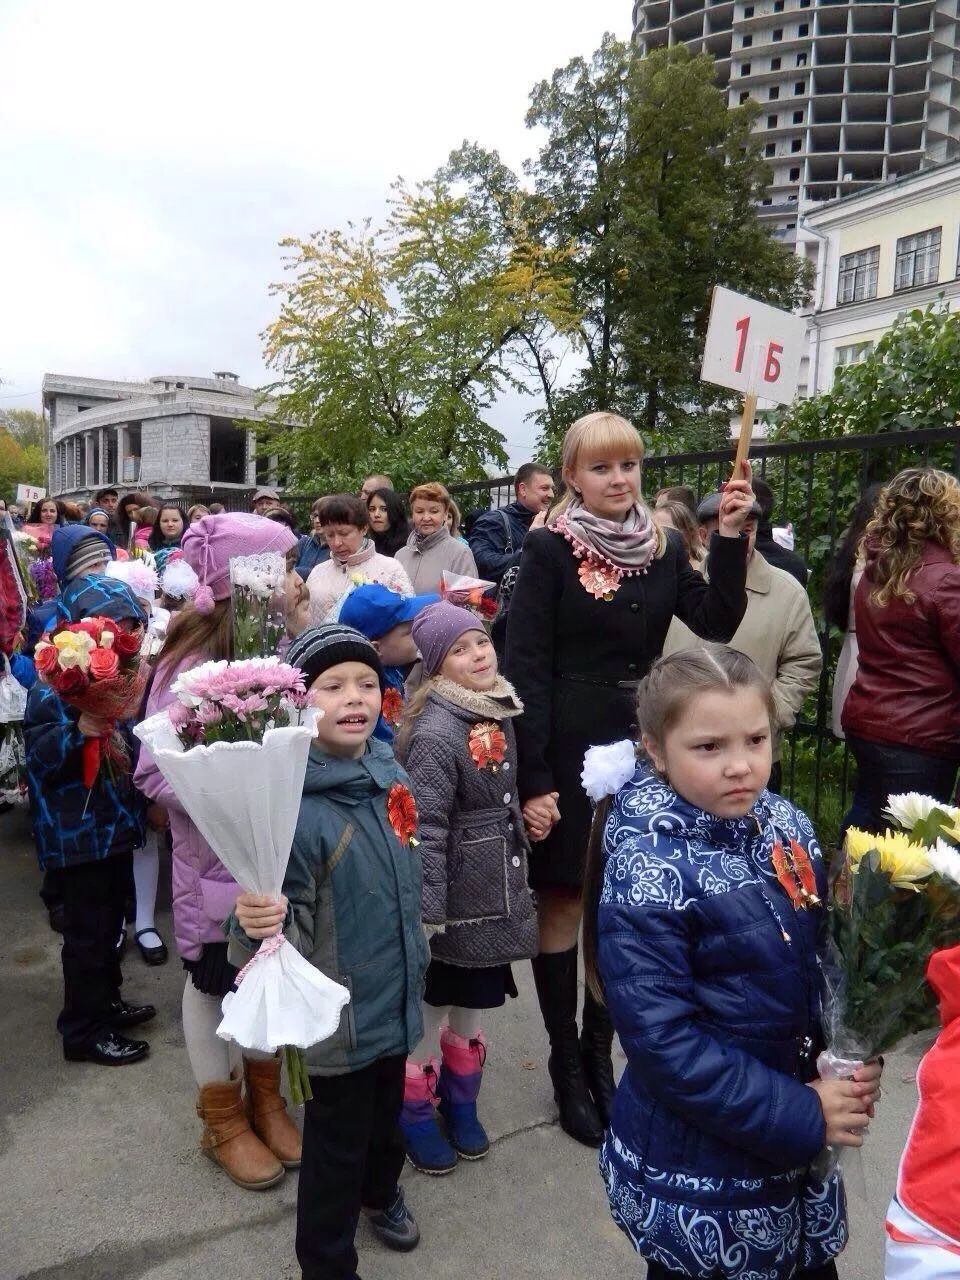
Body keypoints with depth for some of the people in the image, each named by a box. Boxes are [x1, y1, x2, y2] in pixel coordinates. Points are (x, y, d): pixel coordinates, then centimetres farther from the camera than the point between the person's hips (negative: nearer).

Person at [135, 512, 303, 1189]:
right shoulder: (193, 663, -19)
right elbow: (156, 772, -17)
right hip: (218, 855, -4)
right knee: (216, 979, 15)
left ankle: (266, 1100, 42)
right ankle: (222, 1121, 38)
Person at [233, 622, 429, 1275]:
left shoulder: (388, 768, -6)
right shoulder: (293, 802, -28)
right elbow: (291, 922, -25)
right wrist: (260, 920, -47)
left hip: (395, 995, 7)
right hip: (339, 1012, -7)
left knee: (387, 1114, 29)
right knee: (336, 1143, 15)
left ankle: (381, 1192, 58)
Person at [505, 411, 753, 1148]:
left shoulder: (663, 548, 7)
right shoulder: (550, 550, -9)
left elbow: (717, 623, -2)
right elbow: (526, 666, -13)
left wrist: (731, 538, -12)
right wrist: (533, 778, -17)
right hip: (569, 749, -5)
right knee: (563, 904, 8)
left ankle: (599, 1055, 33)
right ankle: (566, 1067, 25)